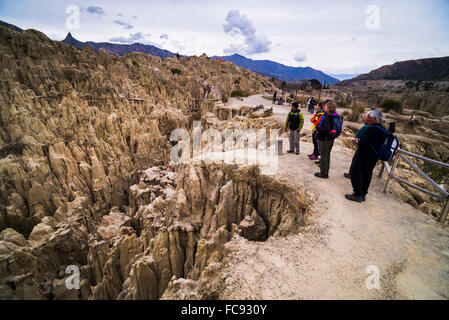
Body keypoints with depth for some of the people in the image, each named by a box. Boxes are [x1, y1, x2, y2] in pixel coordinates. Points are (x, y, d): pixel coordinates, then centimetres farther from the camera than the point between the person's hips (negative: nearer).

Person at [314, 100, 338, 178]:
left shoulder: (327, 117, -23)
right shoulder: (334, 116, 6)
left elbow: (325, 129, -30)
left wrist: (317, 128, -15)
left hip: (324, 139, -9)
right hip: (331, 139, 9)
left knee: (324, 156, 3)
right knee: (327, 155, 19)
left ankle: (323, 173, 14)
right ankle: (326, 172, 32)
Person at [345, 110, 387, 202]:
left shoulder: (371, 129, -23)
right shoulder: (382, 130, 8)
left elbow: (361, 143, -28)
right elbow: (378, 144, 14)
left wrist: (358, 143, -5)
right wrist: (360, 142, 6)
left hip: (363, 157, -9)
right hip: (373, 157, 9)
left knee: (355, 174, 3)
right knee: (367, 175, 17)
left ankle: (357, 195, 9)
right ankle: (363, 194, 29)